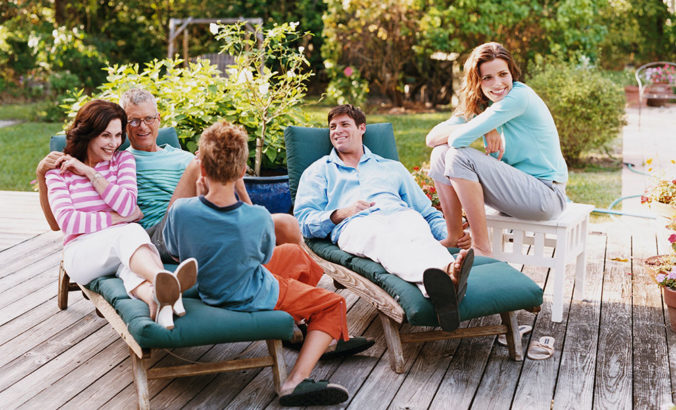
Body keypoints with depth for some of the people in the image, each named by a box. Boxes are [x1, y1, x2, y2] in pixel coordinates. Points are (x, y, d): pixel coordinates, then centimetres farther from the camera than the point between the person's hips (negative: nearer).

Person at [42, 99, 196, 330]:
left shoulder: (123, 159, 16)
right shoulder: (60, 170, 9)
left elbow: (128, 206, -2)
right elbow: (67, 221, -7)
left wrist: (89, 172, -4)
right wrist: (121, 218, -9)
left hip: (122, 243, 3)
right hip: (81, 251, -3)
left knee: (130, 265, -37)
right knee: (130, 232, -37)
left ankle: (156, 295, -73)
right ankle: (165, 285, -68)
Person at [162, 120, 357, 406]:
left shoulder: (181, 210, -25)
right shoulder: (258, 218, -29)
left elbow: (174, 252, -2)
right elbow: (264, 256, -6)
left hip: (208, 291, 6)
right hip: (252, 299, -5)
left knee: (296, 254, 26)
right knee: (334, 305, 12)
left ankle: (293, 328, 45)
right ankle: (296, 381, -3)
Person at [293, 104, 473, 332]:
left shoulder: (392, 168, 36)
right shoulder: (318, 171, 30)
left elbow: (428, 213, 29)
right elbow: (302, 220, 14)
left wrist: (451, 236, 7)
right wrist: (340, 214, -5)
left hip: (401, 216, 3)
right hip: (355, 225, -3)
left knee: (419, 234, -37)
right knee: (385, 240, -41)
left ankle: (450, 273, -70)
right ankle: (437, 282, -72)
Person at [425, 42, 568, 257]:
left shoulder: (520, 96, -18)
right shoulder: (480, 105, 6)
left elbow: (459, 139, -25)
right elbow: (432, 137, -5)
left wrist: (479, 127, -3)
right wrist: (486, 130, -16)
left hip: (546, 194, -8)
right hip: (512, 186, 8)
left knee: (460, 156, -23)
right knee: (441, 152, -4)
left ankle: (482, 249, -19)